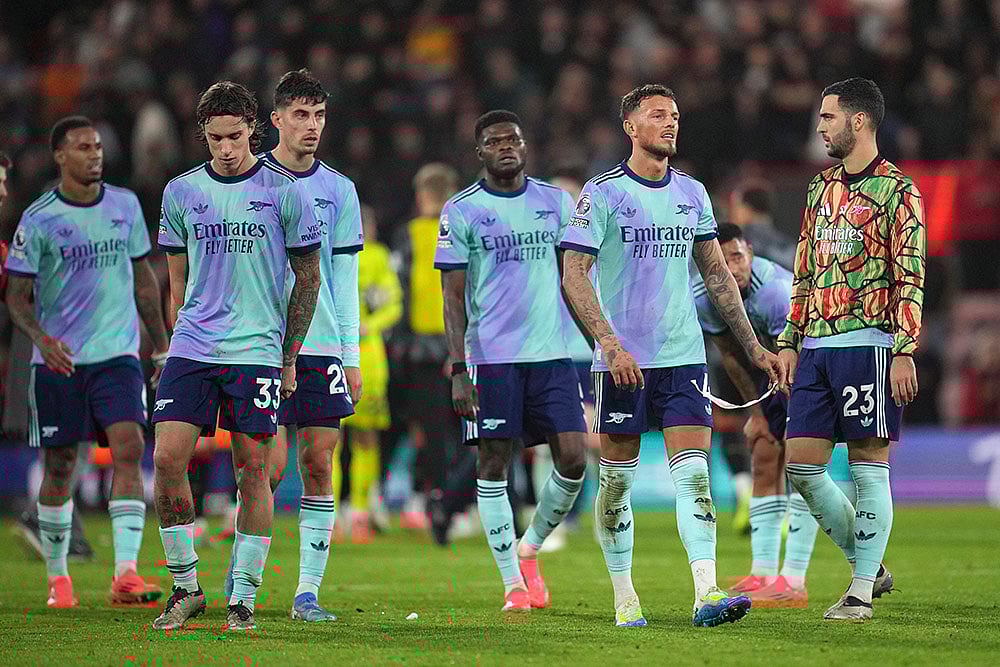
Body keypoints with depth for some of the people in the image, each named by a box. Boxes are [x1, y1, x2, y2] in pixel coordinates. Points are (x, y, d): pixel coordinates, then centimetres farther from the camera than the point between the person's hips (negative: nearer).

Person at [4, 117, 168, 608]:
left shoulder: (125, 205, 7)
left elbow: (143, 277, 17)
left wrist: (161, 344, 16)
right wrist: (41, 338, -21)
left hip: (118, 354, 2)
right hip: (59, 360, -2)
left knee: (129, 448, -15)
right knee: (60, 467, 4)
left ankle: (125, 573, -20)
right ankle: (57, 577, 19)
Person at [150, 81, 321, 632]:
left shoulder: (283, 191, -1)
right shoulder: (181, 192, 8)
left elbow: (308, 280, 5)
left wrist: (288, 357, 4)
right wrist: (184, 338, 12)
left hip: (256, 351, -2)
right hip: (191, 349, 3)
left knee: (253, 471, -2)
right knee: (167, 461, -8)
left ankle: (243, 597, 7)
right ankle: (185, 586, 6)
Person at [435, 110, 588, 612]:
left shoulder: (555, 202, 10)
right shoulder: (461, 211, 0)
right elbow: (453, 297, -2)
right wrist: (458, 370, -9)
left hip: (553, 353, 3)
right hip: (491, 357, -3)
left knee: (572, 459, -6)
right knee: (494, 464, -1)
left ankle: (529, 549, 18)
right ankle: (513, 584, 7)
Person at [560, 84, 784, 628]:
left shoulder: (692, 194, 11)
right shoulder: (602, 194, -4)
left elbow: (717, 275, 18)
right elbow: (574, 276, -9)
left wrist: (753, 347, 15)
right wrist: (611, 344, -19)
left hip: (684, 358, 3)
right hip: (623, 360, -3)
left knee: (693, 472, -8)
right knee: (617, 477, 4)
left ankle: (707, 594, -16)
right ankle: (623, 596, 16)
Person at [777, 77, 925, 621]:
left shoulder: (896, 190, -4)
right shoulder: (821, 188, 17)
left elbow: (910, 278, -8)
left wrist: (904, 353, -15)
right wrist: (790, 341, 16)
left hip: (867, 343, -7)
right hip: (817, 347, 7)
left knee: (868, 464, -4)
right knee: (801, 464, 3)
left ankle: (861, 593, 1)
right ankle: (868, 565, 17)